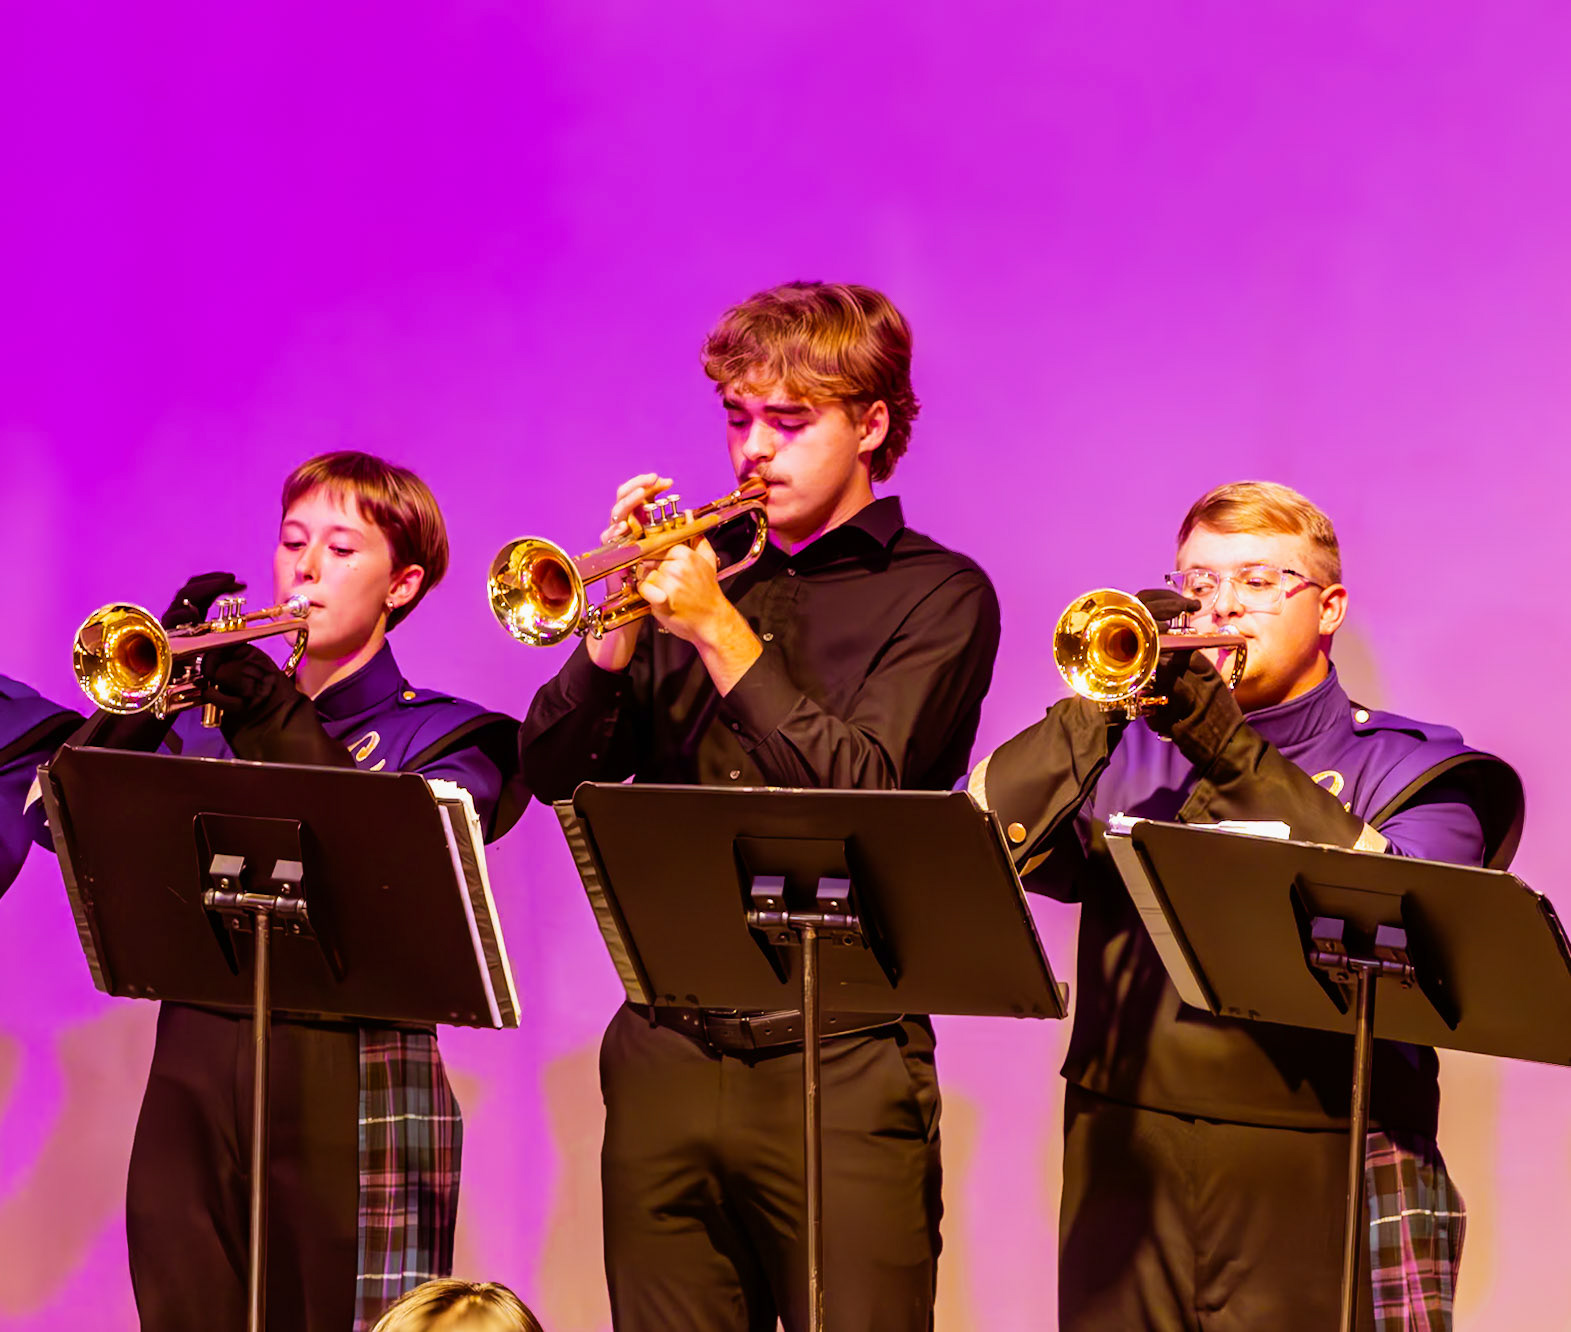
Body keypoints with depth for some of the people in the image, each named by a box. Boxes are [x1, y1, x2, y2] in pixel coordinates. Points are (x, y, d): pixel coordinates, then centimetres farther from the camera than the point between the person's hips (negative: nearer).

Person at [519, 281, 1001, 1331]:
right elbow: (554, 771, 8)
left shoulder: (937, 594, 2)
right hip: (669, 1049, 4)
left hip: (836, 1063, -4)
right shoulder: (701, 569, 14)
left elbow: (859, 791, -13)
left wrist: (718, 626, -12)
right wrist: (623, 623, -7)